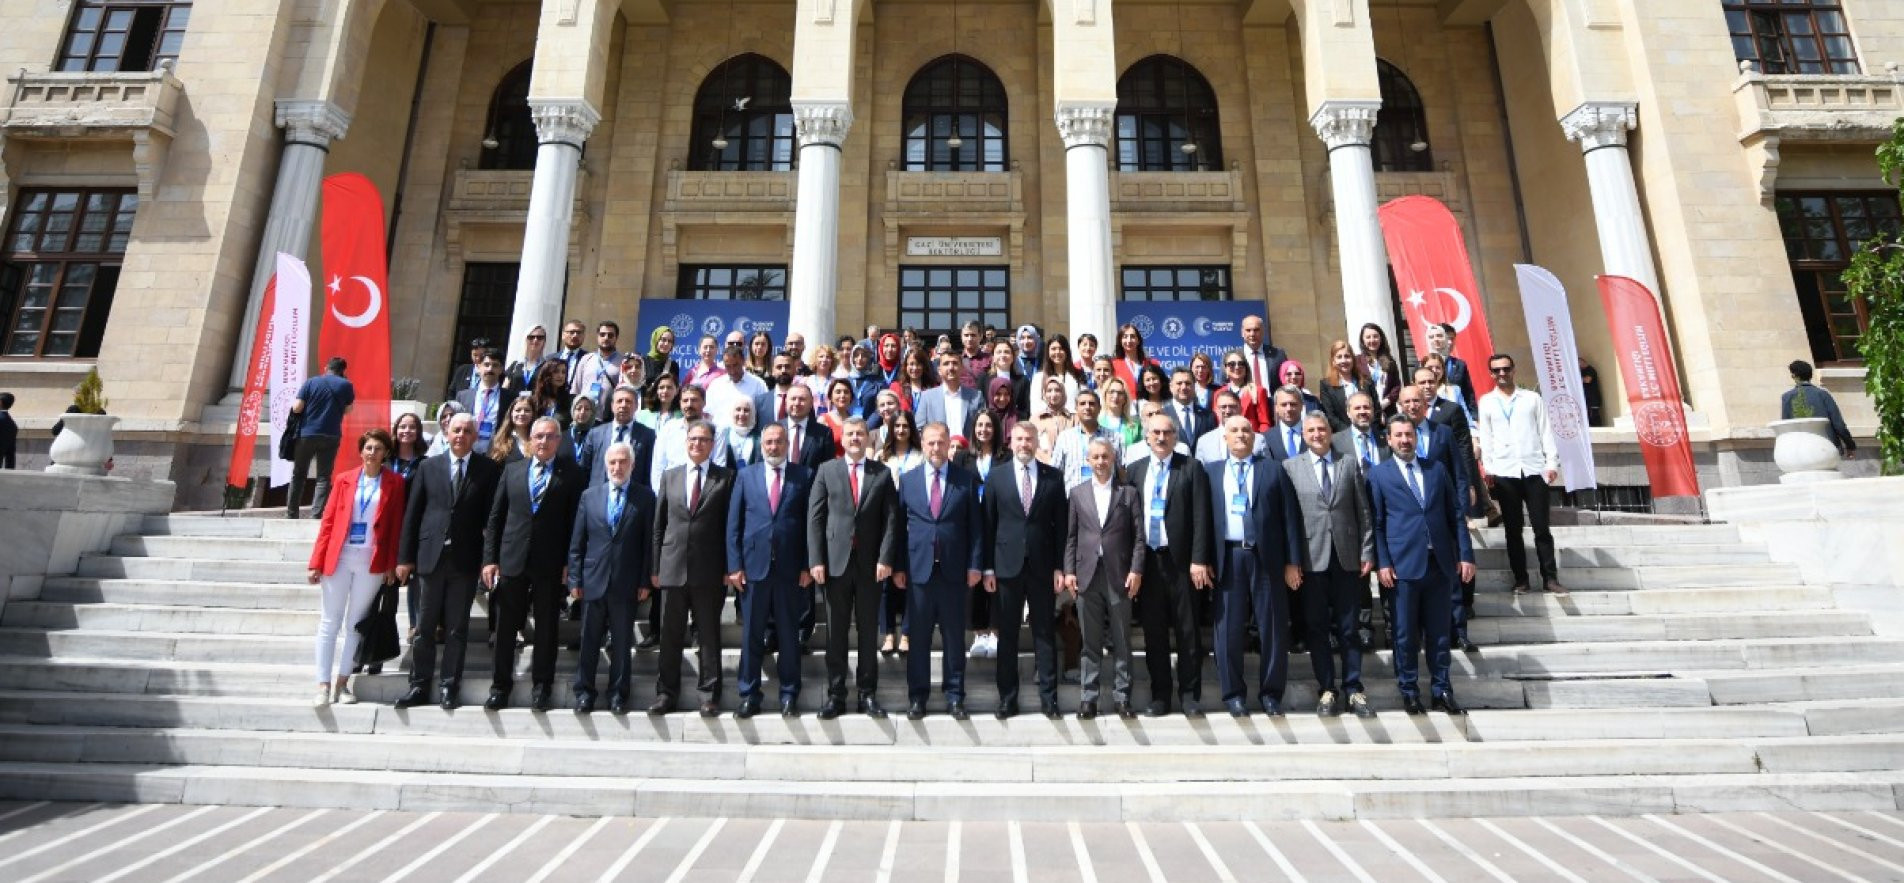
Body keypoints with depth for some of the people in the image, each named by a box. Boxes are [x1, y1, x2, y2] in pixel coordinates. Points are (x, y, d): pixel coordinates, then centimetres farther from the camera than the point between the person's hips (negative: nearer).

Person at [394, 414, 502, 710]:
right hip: (430, 556, 2)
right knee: (424, 626, 9)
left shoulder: (489, 469, 0)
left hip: (465, 560, -2)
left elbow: (493, 516, -3)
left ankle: (450, 686, 17)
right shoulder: (429, 467, 7)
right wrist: (405, 557, 3)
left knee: (457, 628, 7)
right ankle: (419, 685, 20)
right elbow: (412, 513, 7)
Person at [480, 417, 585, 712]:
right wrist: (490, 558, 2)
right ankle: (500, 685, 23)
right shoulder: (512, 470, 9)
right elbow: (495, 517, 9)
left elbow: (576, 521, -2)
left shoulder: (573, 475, 0)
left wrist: (570, 563, -8)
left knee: (546, 629, 7)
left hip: (550, 564, -2)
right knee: (505, 628, 9)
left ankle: (541, 687, 19)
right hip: (512, 560, 2)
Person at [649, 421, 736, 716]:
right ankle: (666, 692, 20)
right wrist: (655, 567, 6)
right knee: (670, 635, 9)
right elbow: (658, 525, 11)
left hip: (709, 570, -2)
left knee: (710, 635, 4)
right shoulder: (669, 476, 12)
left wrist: (729, 568, -6)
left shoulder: (726, 478, 2)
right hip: (672, 567, 3)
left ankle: (710, 695, 13)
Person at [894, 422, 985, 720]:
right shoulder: (907, 480, 7)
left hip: (954, 570, -1)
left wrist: (975, 564, -3)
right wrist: (898, 566, 2)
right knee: (917, 637, 7)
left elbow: (975, 525, 3)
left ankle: (954, 697, 18)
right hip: (918, 569, 1)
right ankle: (917, 696, 18)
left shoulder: (967, 480, 3)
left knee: (955, 637, 7)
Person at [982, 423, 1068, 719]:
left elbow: (1060, 524, 4)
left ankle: (1048, 698, 16)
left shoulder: (1054, 477, 4)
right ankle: (1007, 698, 17)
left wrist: (1060, 567, -1)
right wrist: (988, 568, -2)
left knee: (1045, 633, 6)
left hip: (1042, 566, 0)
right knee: (1007, 635, 6)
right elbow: (988, 524, 2)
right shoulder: (995, 476, 4)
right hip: (1007, 565, 0)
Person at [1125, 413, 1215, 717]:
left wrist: (1199, 560, -12)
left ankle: (1189, 695, 17)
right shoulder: (1135, 470, 9)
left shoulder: (1191, 469, 0)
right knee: (1154, 631, 9)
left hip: (1181, 561, -3)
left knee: (1187, 631, 5)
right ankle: (1160, 694, 19)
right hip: (1146, 560, 3)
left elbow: (1200, 517, -6)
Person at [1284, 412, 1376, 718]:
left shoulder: (1350, 464, 10)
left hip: (1347, 557, 1)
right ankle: (1326, 690, 15)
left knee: (1349, 628, 7)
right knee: (1317, 628, 5)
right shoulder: (1290, 467, 4)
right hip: (1311, 558, -1)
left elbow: (1363, 512, 8)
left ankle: (1353, 690, 17)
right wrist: (1291, 560, -6)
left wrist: (1367, 553, 1)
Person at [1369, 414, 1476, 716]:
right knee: (1405, 633, 4)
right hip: (1403, 565, -3)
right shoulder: (1378, 475, 2)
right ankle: (1409, 691, 16)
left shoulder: (1437, 469, 11)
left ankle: (1441, 691, 20)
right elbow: (1376, 523, -1)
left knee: (1439, 631, 9)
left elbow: (1455, 514, 10)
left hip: (1440, 563, 3)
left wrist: (1466, 555, 4)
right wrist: (1382, 563, -8)